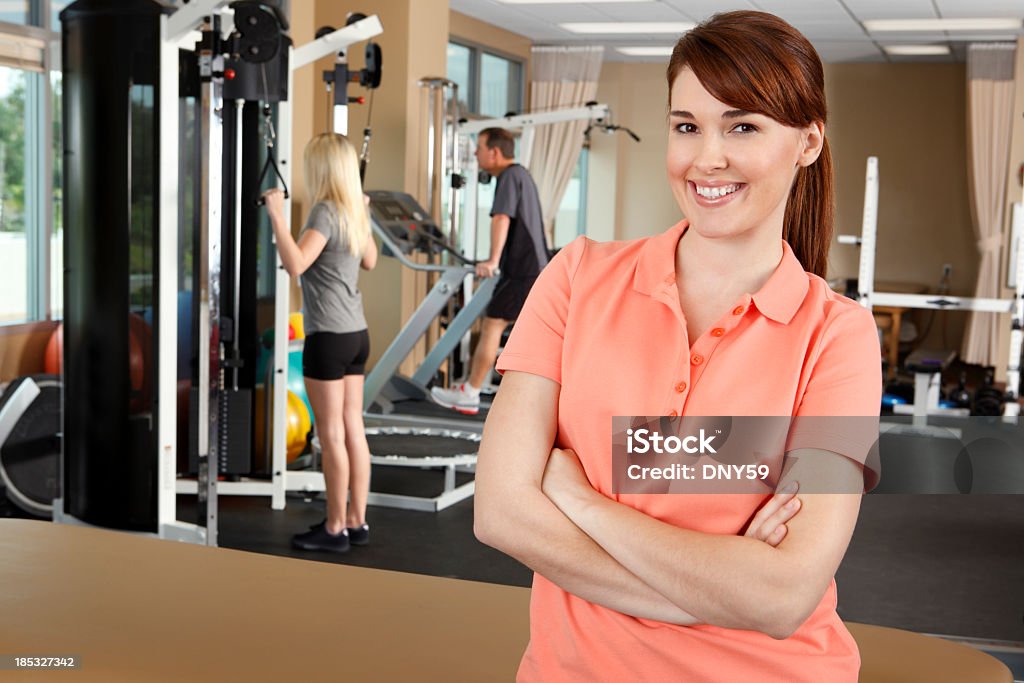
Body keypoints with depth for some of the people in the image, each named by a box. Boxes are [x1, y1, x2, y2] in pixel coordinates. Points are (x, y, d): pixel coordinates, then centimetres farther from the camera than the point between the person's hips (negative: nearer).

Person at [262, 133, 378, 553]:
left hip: (328, 337, -8)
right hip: (356, 333, 8)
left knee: (332, 436, -1)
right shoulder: (354, 211, 10)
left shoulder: (325, 212, -14)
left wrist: (277, 217, -26)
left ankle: (335, 529, 6)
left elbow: (295, 265, -27)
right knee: (353, 430, 12)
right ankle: (356, 521, 19)